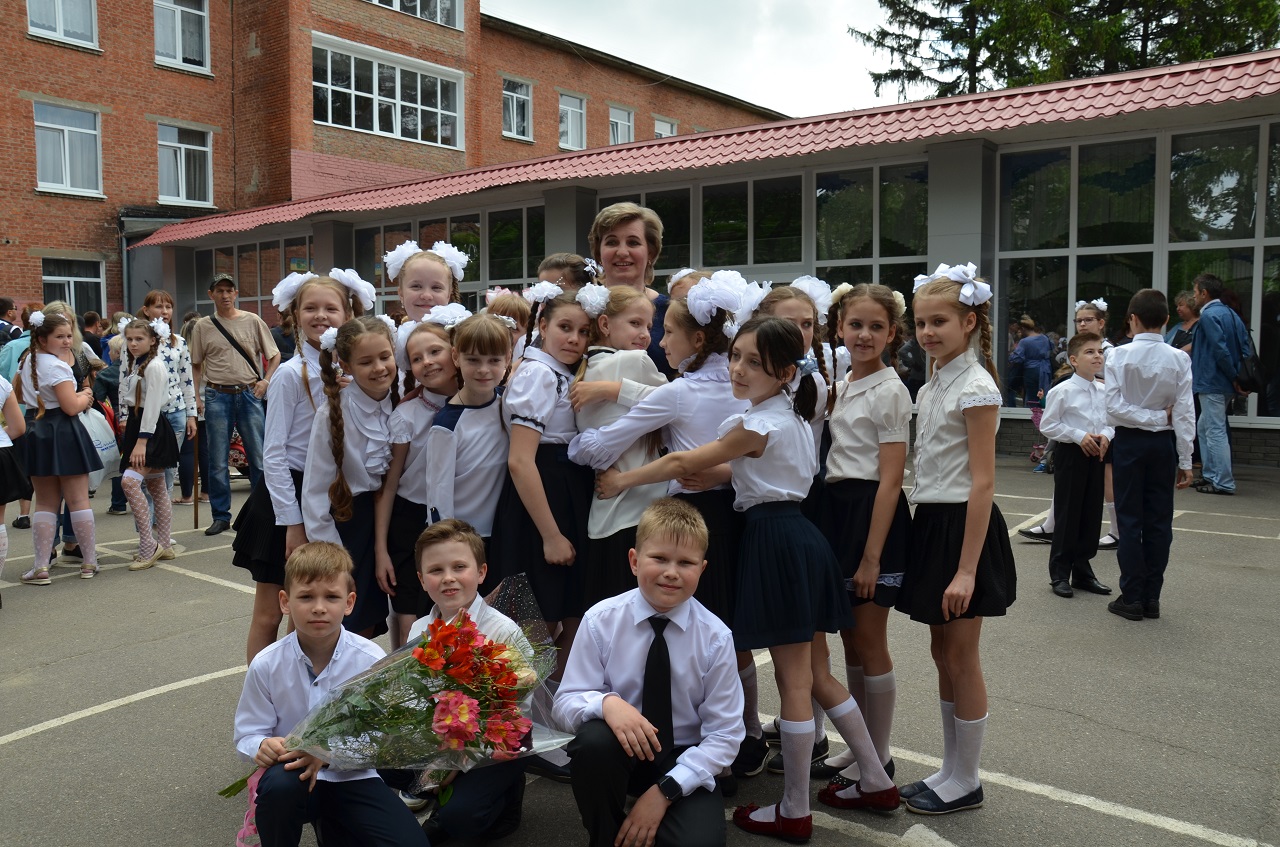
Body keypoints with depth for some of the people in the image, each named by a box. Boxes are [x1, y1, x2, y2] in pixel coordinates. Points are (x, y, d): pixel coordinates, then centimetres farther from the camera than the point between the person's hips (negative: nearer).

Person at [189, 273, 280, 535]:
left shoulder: (252, 321, 4)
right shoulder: (202, 326, 6)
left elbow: (274, 356, 9)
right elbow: (196, 365, 11)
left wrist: (266, 381, -4)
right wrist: (195, 397, 2)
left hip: (249, 394, 0)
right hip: (217, 397, 1)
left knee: (259, 458, 0)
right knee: (217, 461, 5)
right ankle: (221, 516, 15)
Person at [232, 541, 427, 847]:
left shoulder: (372, 660, -13)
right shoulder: (266, 665, -10)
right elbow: (247, 734, -1)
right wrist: (262, 746, -24)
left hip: (352, 775, 1)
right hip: (294, 773, 0)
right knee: (279, 786, -37)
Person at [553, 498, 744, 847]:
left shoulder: (715, 637, -12)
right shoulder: (600, 620, -12)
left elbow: (725, 735, -8)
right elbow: (565, 703, -10)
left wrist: (664, 791, -18)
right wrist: (606, 702, -33)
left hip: (684, 760, 0)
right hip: (618, 751, 1)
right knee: (594, 739, -33)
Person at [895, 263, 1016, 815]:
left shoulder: (976, 388, -14)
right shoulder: (932, 387, 11)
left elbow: (983, 483, -18)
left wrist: (966, 569, -21)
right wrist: (924, 532, 12)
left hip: (963, 527, -8)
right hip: (931, 522, 8)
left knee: (961, 659, 3)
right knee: (942, 654, 15)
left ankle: (965, 782, 19)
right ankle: (950, 770, 29)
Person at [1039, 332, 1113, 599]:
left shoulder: (1104, 391, 5)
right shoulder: (1061, 392, -12)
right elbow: (1048, 426, -9)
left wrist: (1106, 435, -6)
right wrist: (1079, 436, -16)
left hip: (1095, 455, 6)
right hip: (1070, 454, -6)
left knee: (1092, 514, 11)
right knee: (1067, 514, 0)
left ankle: (1082, 571, 24)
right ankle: (1060, 574, 11)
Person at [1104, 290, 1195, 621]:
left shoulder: (1119, 355, -11)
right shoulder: (1179, 359, -5)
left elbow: (1114, 408, -18)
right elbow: (1185, 414, -5)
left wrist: (1147, 416, -7)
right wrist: (1185, 460, 0)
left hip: (1129, 442, -2)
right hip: (1164, 443, 2)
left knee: (1130, 520, 4)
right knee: (1159, 521, 10)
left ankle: (1132, 598, 8)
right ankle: (1151, 598, 16)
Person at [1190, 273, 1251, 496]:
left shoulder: (1209, 315, -14)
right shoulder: (1231, 314, 14)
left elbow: (1220, 350, -21)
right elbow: (1245, 348, 11)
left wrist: (1234, 378, -13)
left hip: (1213, 383, -10)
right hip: (1226, 384, 10)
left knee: (1216, 432, -4)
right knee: (1204, 427, 19)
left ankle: (1224, 483, -1)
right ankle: (1209, 475, 24)